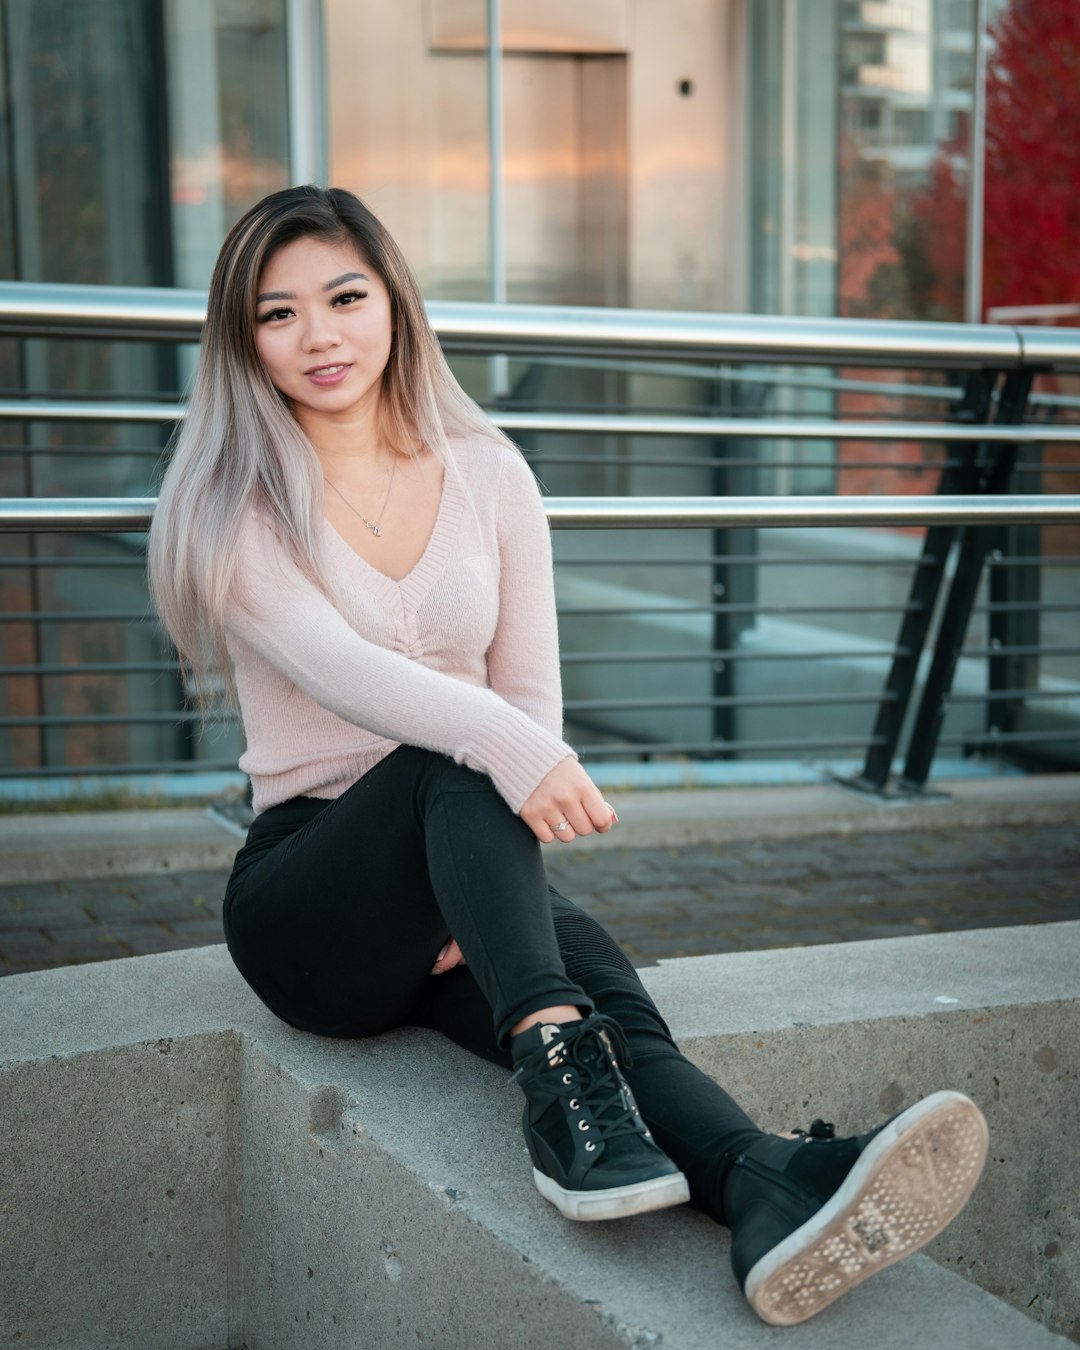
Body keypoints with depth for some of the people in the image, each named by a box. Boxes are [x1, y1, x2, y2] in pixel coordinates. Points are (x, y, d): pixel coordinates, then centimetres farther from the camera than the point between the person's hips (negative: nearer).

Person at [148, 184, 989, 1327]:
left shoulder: (488, 475, 9)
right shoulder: (231, 503, -2)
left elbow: (530, 694, 6)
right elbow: (332, 666, -21)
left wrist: (483, 894, -10)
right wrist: (502, 747, -39)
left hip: (459, 878, 2)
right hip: (309, 883, -2)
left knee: (599, 983, -31)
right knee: (459, 760, -34)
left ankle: (771, 1196, -59)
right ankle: (560, 1079, -52)